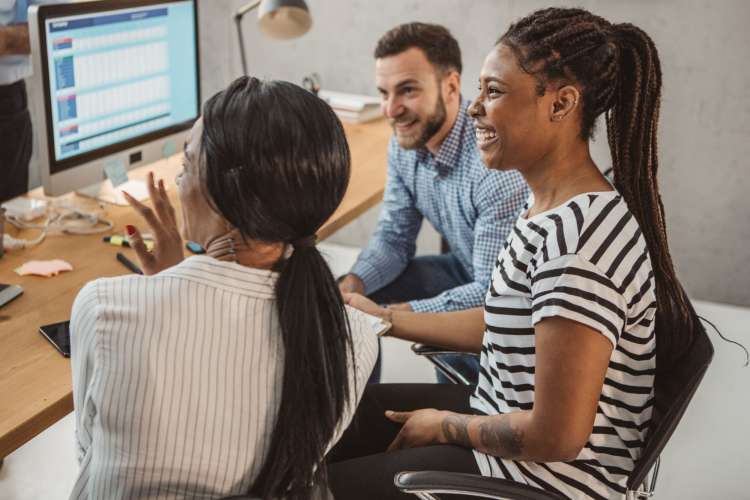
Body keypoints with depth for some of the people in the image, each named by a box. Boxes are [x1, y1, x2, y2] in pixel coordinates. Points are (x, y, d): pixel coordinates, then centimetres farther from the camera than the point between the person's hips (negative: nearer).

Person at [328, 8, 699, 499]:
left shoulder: (579, 237, -30)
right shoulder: (557, 207, 1)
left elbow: (556, 436, -29)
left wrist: (445, 426, -12)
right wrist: (385, 319, 13)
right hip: (501, 415, 9)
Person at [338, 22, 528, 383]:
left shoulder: (498, 164, -33)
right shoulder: (406, 141, -8)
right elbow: (394, 237, 2)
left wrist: (395, 314, -33)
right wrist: (354, 283, -18)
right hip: (467, 272, 8)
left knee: (457, 356, -34)